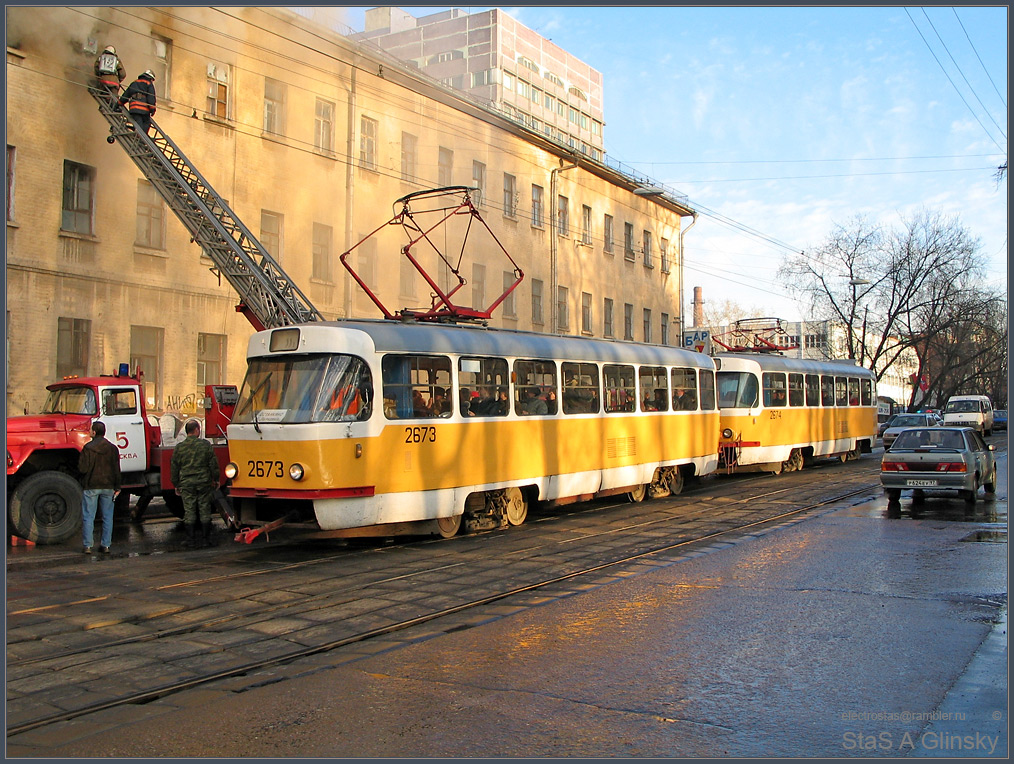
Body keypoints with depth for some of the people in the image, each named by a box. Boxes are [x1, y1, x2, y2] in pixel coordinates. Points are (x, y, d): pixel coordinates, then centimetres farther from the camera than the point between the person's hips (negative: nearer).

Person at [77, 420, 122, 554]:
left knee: (88, 517, 4)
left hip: (91, 486, -4)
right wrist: (117, 487, 9)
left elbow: (82, 468, -14)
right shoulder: (113, 448, 2)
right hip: (108, 486, 4)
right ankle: (106, 545, 9)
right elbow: (116, 470, 4)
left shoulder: (88, 448, -11)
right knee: (107, 517, 8)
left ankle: (87, 546, 4)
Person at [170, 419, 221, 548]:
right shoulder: (206, 445, -4)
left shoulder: (179, 447, 0)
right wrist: (215, 479, 13)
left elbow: (174, 468, 5)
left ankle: (190, 538, 7)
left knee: (189, 511, 5)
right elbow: (213, 464, 0)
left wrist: (176, 484, 15)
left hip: (186, 484, 1)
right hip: (204, 482, 0)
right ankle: (207, 537, 11)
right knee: (205, 510, 6)